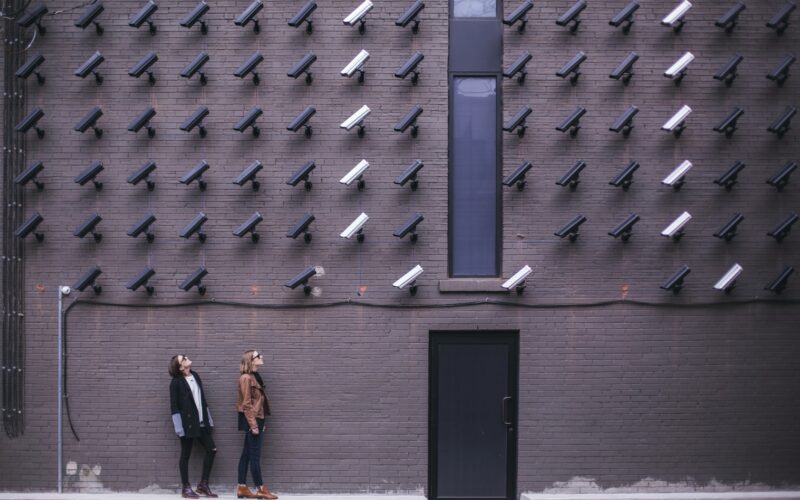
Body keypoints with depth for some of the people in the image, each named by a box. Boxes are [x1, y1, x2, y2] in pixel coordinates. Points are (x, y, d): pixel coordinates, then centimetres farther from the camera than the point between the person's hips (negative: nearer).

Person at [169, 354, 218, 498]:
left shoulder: (195, 375, 10)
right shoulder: (176, 382, -10)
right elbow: (174, 406, -11)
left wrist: (208, 418, 14)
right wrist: (179, 426, -16)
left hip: (201, 422, 7)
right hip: (187, 423, -7)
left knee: (211, 449, 3)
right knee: (185, 454, 2)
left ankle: (203, 484, 13)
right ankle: (185, 488, 11)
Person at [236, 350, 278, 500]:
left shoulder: (255, 376, 14)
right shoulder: (246, 378, -14)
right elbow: (247, 403, -17)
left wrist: (261, 422, 18)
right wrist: (253, 424, -20)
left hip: (256, 419, 9)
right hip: (252, 420, -9)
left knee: (247, 454, 9)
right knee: (255, 455, -4)